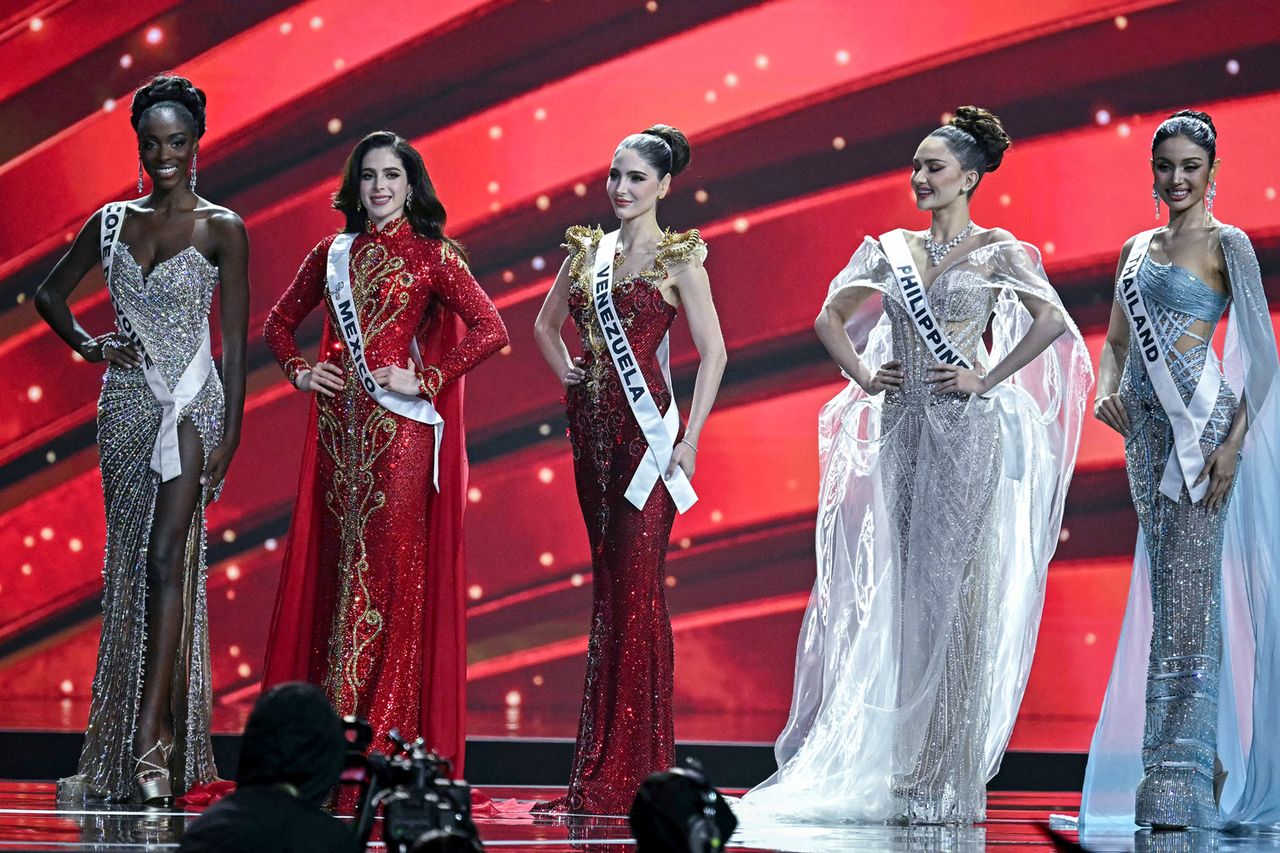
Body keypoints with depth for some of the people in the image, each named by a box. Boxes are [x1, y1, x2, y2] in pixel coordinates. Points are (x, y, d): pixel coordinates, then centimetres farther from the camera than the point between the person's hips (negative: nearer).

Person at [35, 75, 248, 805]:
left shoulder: (221, 230, -2)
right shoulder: (112, 222, 9)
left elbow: (236, 340, -4)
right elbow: (51, 294, 22)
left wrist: (229, 434, -9)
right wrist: (87, 344, 4)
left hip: (189, 403, -5)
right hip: (126, 402, 5)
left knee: (166, 558, -14)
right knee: (127, 565, 6)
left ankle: (153, 743, -16)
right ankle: (130, 747, 12)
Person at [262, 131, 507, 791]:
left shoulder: (432, 256, 0)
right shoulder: (331, 254, 13)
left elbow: (490, 330, -6)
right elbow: (279, 322, 24)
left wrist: (426, 380, -9)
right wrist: (298, 372, 8)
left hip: (399, 427, -4)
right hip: (337, 425, 5)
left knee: (387, 566, -7)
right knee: (331, 563, 4)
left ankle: (379, 732, -5)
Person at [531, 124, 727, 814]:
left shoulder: (678, 258, -2)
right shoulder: (586, 250, 13)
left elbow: (713, 352, -7)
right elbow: (546, 325, 28)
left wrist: (689, 439, -12)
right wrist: (566, 373, 11)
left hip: (645, 426, -6)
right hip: (592, 424, 6)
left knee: (637, 588, -9)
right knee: (607, 587, 8)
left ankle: (630, 769, -5)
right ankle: (602, 768, 12)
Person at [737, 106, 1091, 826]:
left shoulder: (997, 250, -2)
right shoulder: (893, 249, 12)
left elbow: (1053, 321, -13)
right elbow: (832, 317, 20)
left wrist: (988, 378, -14)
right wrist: (862, 374, 6)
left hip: (966, 427, -5)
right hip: (903, 426, 5)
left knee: (954, 584, -6)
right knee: (906, 590, 6)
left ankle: (948, 780, -1)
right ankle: (907, 773, 10)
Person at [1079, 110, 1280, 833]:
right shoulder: (1137, 249, 16)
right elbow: (1117, 339, 22)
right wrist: (1106, 389, 0)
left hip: (1201, 418, -7)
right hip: (1146, 422, 7)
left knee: (1190, 589, -11)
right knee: (1164, 587, 7)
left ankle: (1180, 772, -11)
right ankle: (1201, 753, 13)